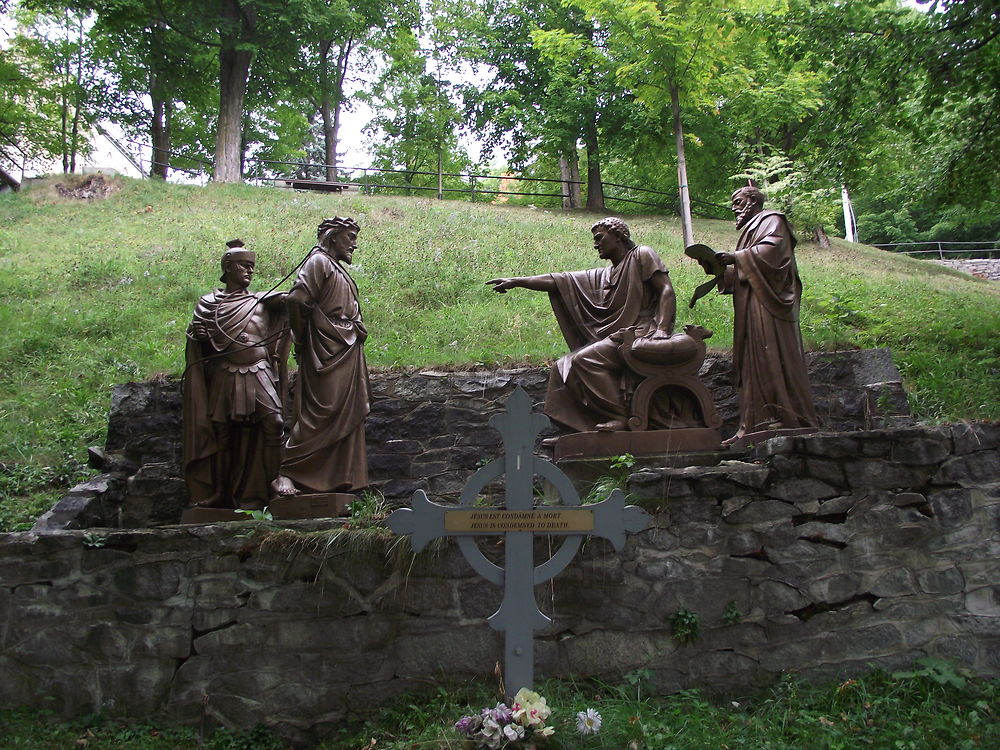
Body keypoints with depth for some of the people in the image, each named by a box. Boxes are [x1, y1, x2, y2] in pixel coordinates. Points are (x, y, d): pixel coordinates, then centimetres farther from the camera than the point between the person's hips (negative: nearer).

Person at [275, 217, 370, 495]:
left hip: (347, 354, 10)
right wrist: (302, 340, -11)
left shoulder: (337, 268, 22)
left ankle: (344, 480, 14)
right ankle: (286, 470, -4)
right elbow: (297, 298, -20)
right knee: (320, 414, -11)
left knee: (349, 416, 9)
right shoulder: (318, 262, -7)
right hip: (326, 354, -10)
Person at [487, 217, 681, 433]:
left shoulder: (642, 255, 6)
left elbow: (667, 290, -5)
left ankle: (622, 417, -24)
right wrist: (516, 281, 10)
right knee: (562, 367, -1)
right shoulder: (601, 276, 24)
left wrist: (661, 330, -20)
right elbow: (559, 281, 17)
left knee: (585, 360, -26)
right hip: (615, 336, 8)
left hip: (641, 333, -8)